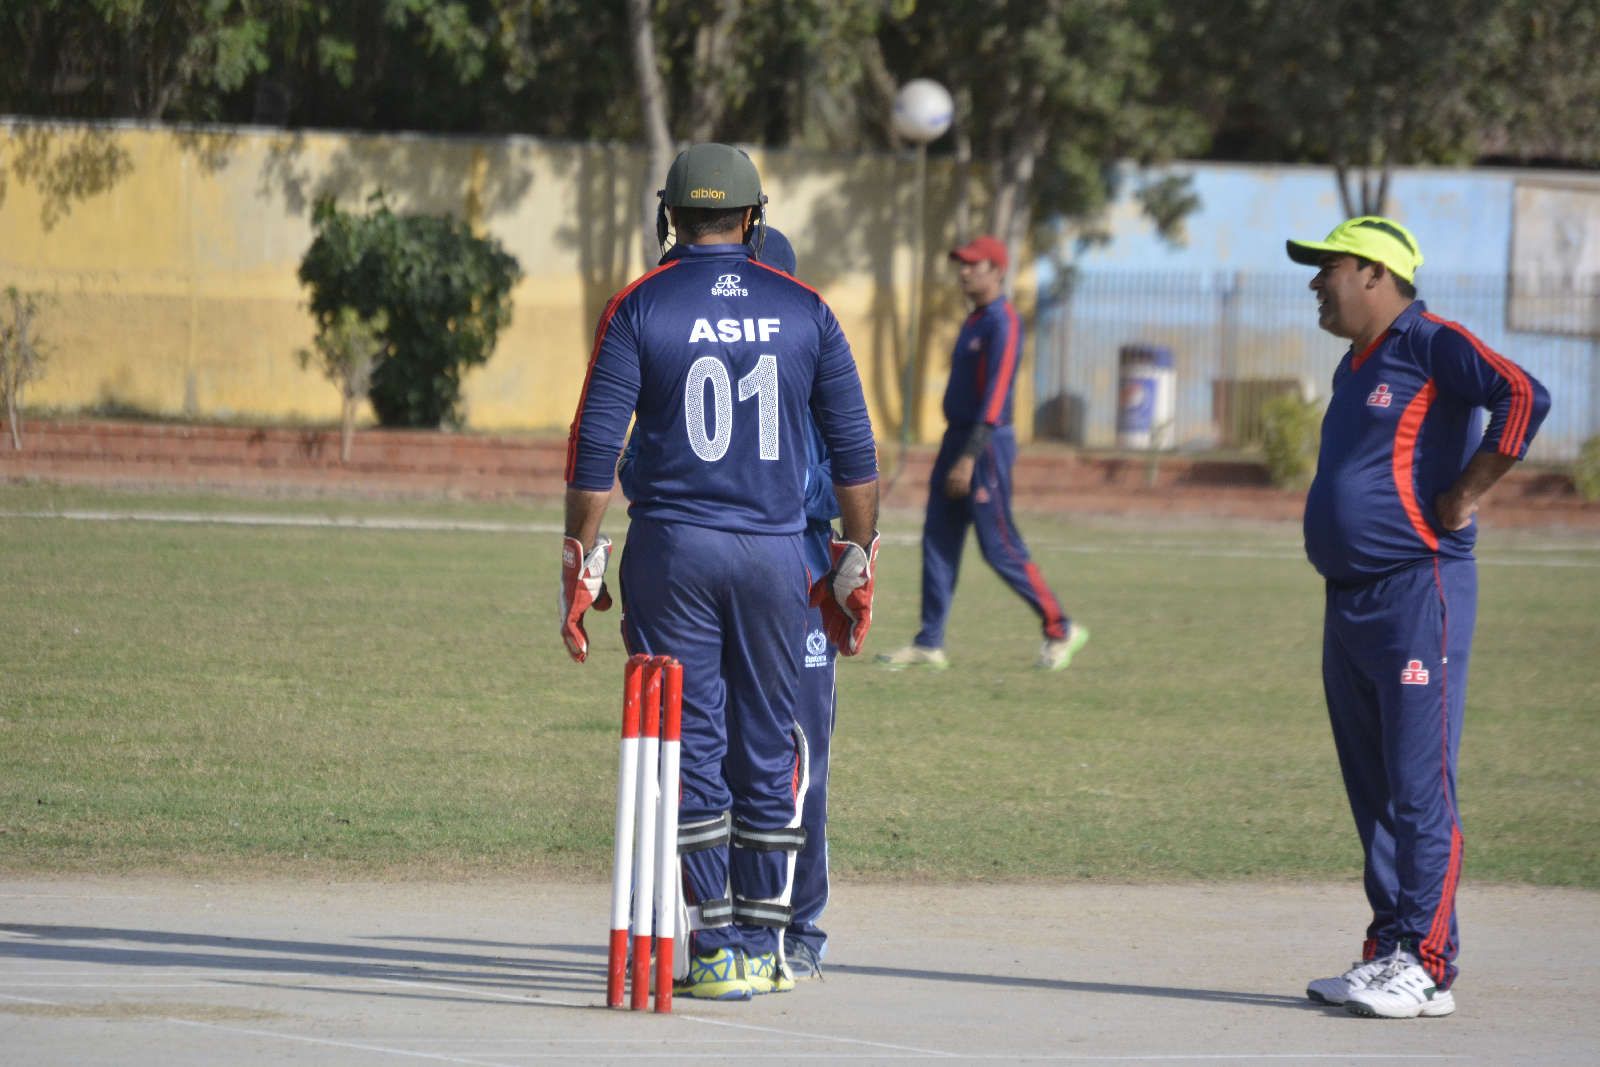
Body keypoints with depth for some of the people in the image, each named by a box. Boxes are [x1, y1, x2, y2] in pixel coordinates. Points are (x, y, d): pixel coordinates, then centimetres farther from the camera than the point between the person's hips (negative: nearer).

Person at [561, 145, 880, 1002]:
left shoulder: (638, 309, -2)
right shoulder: (804, 311, 4)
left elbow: (595, 448, -6)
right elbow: (855, 452, 5)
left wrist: (580, 567, -1)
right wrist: (858, 566, 12)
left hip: (672, 551, -2)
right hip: (774, 554, 2)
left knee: (690, 747, 2)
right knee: (767, 750, 10)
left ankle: (719, 951, -3)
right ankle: (764, 946, 15)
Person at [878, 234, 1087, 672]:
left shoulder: (1002, 323, -15)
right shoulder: (973, 321, 15)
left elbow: (994, 395, -22)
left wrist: (969, 456, -27)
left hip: (986, 443, -10)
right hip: (957, 439, 10)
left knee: (999, 546, -6)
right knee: (938, 540, 6)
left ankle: (1060, 629, 6)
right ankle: (929, 644, 8)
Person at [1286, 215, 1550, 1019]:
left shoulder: (1431, 346, -9)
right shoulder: (1355, 368, 19)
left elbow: (1523, 396, -23)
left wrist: (1465, 496, -18)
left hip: (1418, 594, -10)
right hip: (1348, 604, 10)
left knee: (1420, 789, -10)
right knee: (1372, 792, 12)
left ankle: (1425, 965, -10)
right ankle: (1386, 953, 18)